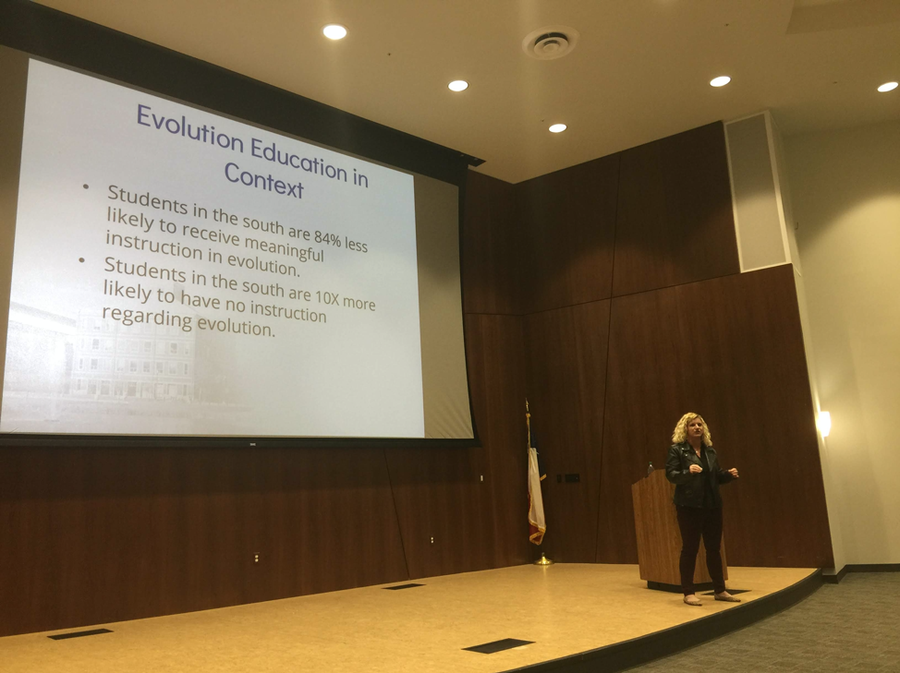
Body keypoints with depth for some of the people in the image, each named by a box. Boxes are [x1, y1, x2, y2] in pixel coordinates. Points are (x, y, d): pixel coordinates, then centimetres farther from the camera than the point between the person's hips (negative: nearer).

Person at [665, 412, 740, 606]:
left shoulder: (710, 450, 12)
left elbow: (717, 476, 17)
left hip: (712, 505, 6)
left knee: (714, 548, 12)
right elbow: (670, 474, -12)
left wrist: (729, 474, -2)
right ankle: (688, 593, 7)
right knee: (690, 548, -1)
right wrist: (688, 471, -28)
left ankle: (720, 590, 23)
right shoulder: (677, 449, -5)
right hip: (689, 506, -6)